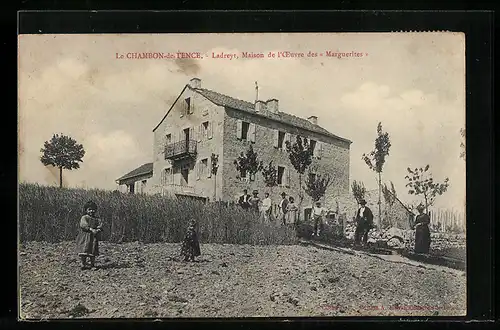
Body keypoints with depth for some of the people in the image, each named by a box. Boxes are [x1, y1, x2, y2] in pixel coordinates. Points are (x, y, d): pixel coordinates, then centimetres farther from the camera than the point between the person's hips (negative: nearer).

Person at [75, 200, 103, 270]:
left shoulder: (97, 219, 13)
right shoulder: (84, 217, 0)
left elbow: (101, 225, 3)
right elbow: (83, 225, -16)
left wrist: (98, 229, -19)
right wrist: (91, 229, -25)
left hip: (94, 238, 4)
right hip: (85, 237, -4)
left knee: (93, 252, 7)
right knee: (84, 251, -5)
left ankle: (93, 265, 17)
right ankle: (83, 264, 4)